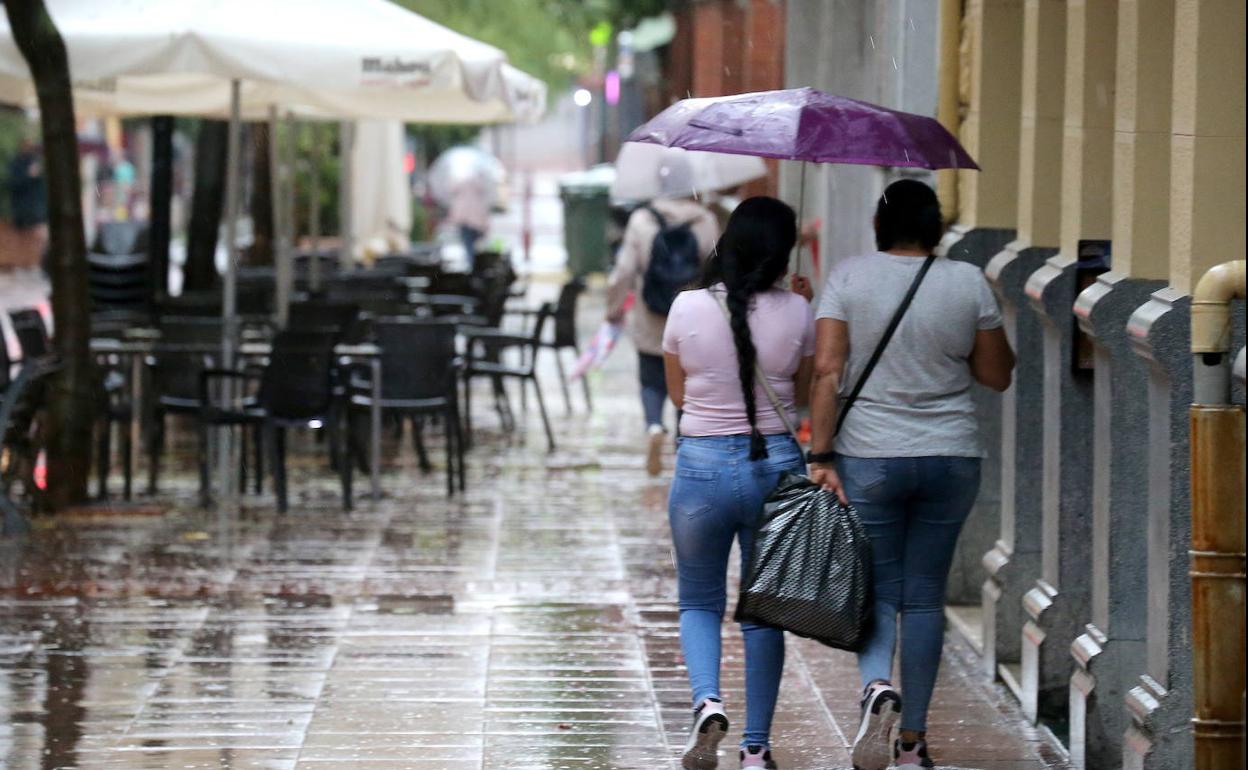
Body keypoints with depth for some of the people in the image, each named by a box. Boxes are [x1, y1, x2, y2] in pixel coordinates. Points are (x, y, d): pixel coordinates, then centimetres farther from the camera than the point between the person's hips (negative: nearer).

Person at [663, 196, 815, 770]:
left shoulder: (688, 308, -8)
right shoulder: (795, 313, -7)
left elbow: (677, 392, 5)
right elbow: (803, 390, 8)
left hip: (703, 465, -1)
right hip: (776, 464, 1)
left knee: (699, 602, 16)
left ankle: (707, 702, -11)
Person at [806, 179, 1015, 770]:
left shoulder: (848, 277, -4)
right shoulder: (968, 283, -1)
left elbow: (827, 372, -10)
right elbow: (997, 375, 7)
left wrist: (821, 456, -10)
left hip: (868, 458, -1)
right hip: (951, 457, 1)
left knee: (876, 589, 7)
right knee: (925, 596, 10)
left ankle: (877, 686, -23)